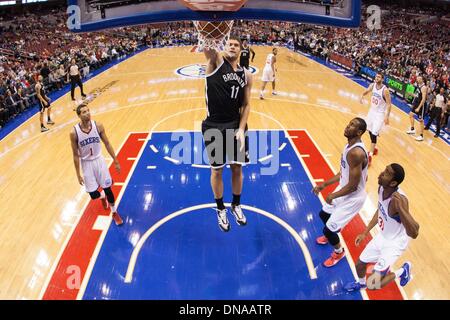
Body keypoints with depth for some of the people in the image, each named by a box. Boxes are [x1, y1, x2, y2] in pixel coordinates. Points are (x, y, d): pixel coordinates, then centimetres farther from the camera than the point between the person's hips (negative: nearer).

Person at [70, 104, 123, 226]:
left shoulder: (98, 126, -13)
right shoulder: (74, 132, -17)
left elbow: (107, 144, -1)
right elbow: (76, 155, -8)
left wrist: (116, 161, 1)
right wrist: (78, 174, -5)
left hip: (99, 160, 1)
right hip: (87, 164, -1)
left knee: (108, 188, 6)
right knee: (93, 195, 3)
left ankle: (114, 212, 28)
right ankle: (102, 196, 42)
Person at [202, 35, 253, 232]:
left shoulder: (246, 75, 5)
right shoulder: (216, 62, -5)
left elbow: (246, 105, 4)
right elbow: (208, 47, -27)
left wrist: (241, 129, -7)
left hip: (236, 125, 3)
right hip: (214, 127, -3)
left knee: (237, 168, 13)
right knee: (217, 170, 9)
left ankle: (236, 205, 37)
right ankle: (221, 209, 31)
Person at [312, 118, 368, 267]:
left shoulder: (356, 153, -33)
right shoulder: (350, 145, 0)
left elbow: (353, 185, -29)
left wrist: (333, 196, -15)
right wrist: (324, 184, 9)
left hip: (352, 198, -9)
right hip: (344, 190, 9)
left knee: (328, 229, -2)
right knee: (324, 214, 26)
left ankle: (339, 252, 28)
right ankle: (332, 235, 55)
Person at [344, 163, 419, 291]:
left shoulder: (398, 199, -38)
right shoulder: (381, 188, -12)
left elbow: (414, 234, -43)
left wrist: (401, 209, -57)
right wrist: (365, 233, 10)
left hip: (394, 243, -7)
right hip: (382, 236, 7)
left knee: (373, 284, -8)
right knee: (359, 264, 20)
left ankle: (403, 270, 19)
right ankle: (361, 283, 54)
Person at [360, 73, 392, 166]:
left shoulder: (385, 90, -23)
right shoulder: (372, 85, -5)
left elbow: (388, 104, -18)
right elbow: (366, 91, 14)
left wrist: (387, 116, -26)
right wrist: (362, 95, -10)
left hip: (380, 114, -7)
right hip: (372, 111, 7)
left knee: (374, 134, -12)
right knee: (370, 130, 18)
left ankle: (370, 155, -10)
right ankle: (374, 148, 38)